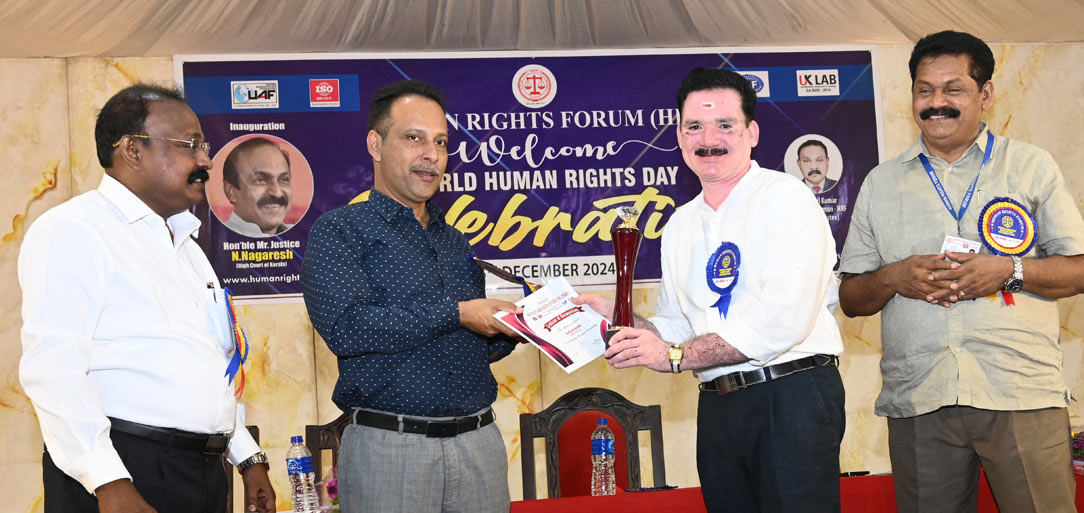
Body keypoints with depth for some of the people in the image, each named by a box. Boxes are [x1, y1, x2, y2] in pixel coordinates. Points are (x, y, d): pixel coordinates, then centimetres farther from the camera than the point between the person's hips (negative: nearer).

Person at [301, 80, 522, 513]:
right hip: (389, 445, -5)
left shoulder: (458, 243, 17)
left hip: (479, 443, 5)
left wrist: (508, 329, 1)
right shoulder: (339, 230, -1)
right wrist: (456, 314, -14)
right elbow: (345, 328, -17)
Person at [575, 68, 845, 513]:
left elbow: (784, 318, -18)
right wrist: (614, 316, -1)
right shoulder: (680, 225, 15)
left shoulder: (786, 198, -7)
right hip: (717, 405, 6)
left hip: (791, 396, -6)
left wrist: (675, 356, -17)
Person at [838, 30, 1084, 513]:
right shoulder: (881, 183, 14)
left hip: (1022, 396, -1)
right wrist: (894, 278, -7)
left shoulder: (1031, 165, 9)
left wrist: (1009, 271, -12)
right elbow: (850, 298, 14)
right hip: (917, 399, 2)